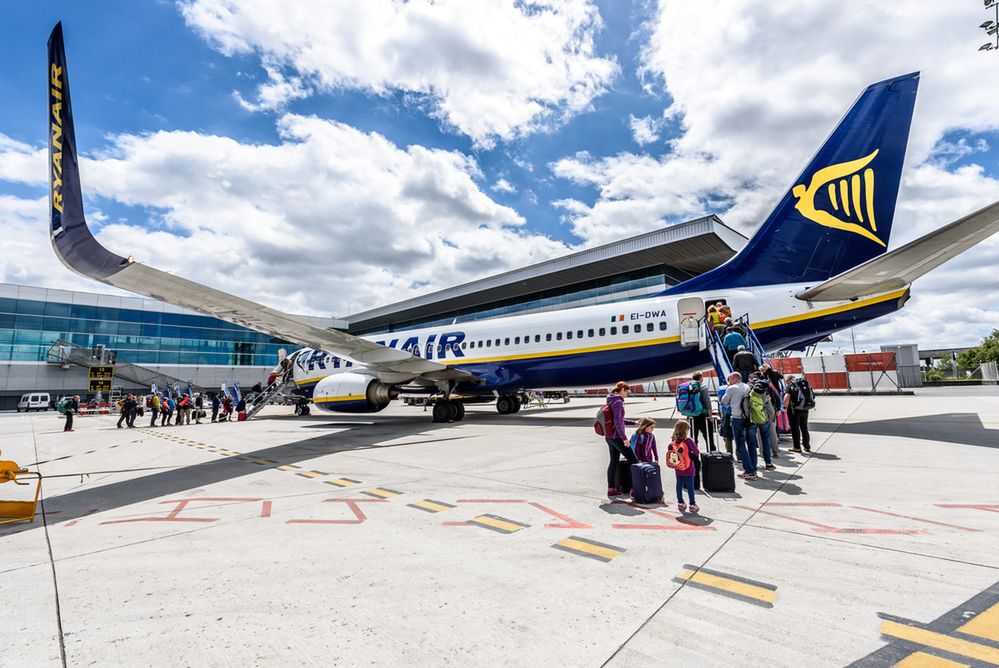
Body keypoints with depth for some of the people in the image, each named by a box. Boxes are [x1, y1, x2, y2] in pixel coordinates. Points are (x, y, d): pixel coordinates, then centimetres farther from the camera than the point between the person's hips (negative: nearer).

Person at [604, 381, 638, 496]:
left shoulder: (611, 400, 12)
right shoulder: (618, 402, -17)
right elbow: (617, 422, -24)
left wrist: (633, 422, 23)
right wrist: (624, 438, -20)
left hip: (609, 436, 9)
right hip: (616, 436, -9)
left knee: (614, 461, 15)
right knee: (633, 460, 0)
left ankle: (611, 489, 19)